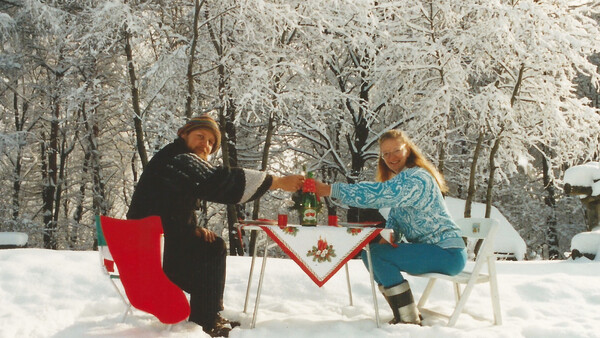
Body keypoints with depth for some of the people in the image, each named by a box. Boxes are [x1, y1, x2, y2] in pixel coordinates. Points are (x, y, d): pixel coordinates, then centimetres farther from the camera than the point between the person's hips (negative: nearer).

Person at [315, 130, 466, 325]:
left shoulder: (415, 178, -19)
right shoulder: (401, 180, 13)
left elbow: (377, 194, -33)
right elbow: (395, 219, 11)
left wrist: (329, 190, -31)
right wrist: (387, 237, -13)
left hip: (448, 253, -10)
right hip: (429, 248, 10)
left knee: (378, 255, -22)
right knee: (368, 252, 6)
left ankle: (409, 320, -11)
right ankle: (405, 312, 11)